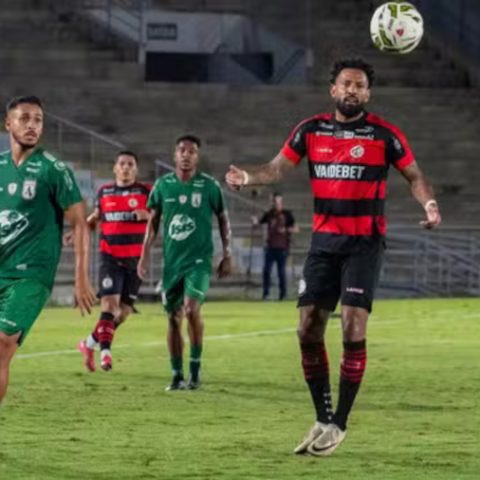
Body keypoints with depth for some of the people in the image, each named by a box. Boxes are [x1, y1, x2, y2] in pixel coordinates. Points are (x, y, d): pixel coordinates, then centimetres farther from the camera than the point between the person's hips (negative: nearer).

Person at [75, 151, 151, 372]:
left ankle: (90, 343, 22)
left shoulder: (145, 192, 1)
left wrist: (148, 215, -23)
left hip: (135, 258, 0)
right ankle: (105, 352, -17)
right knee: (109, 302, -17)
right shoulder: (104, 192, 8)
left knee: (124, 311, 4)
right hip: (110, 256, 0)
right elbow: (95, 217, 21)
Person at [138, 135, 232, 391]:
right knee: (173, 317, 6)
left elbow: (223, 219, 8)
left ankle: (195, 368, -6)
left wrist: (227, 255, 5)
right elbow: (153, 220, 11)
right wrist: (145, 254, 5)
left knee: (191, 309, -21)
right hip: (172, 261, 3)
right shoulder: (163, 185, 4)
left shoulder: (209, 186, -2)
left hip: (199, 259, -3)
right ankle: (177, 376, 15)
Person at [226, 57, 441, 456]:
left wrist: (429, 203, -17)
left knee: (353, 326, -14)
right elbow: (278, 168, 4)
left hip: (365, 242, -4)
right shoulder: (311, 131, 4)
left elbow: (414, 175, 3)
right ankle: (323, 419, 13)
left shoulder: (384, 135, -4)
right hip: (324, 240, 4)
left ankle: (339, 424, -4)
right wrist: (248, 177, -17)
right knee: (309, 329, -1)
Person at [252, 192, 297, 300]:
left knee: (281, 271, 2)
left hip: (282, 247, -3)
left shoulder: (286, 214, -1)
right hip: (270, 246, 3)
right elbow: (258, 222, 7)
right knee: (266, 271, -1)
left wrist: (285, 229, -18)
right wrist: (255, 221, -16)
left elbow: (295, 228, -2)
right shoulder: (269, 214, 8)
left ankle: (283, 293, 12)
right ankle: (266, 293, 7)